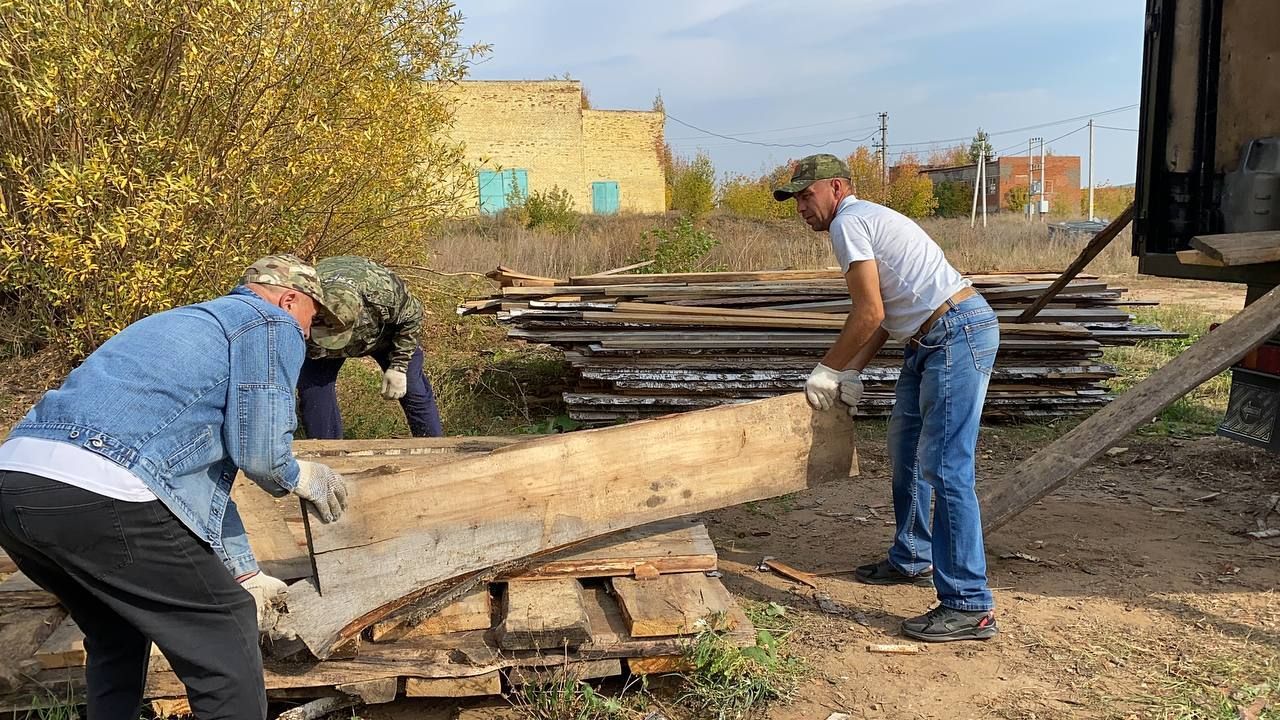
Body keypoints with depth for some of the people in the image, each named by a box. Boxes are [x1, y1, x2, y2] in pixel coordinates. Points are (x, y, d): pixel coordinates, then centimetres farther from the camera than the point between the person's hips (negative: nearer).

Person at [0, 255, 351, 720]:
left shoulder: (190, 322, 33)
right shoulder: (272, 323, 7)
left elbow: (201, 473, 36)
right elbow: (258, 453, -5)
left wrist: (245, 575, 41)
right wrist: (301, 478, 19)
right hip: (99, 495, -9)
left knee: (117, 638, 30)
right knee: (225, 632, 7)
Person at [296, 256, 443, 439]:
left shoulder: (383, 291, -43)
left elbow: (412, 316, -19)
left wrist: (398, 366, -19)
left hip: (385, 333, -1)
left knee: (413, 389, -3)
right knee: (313, 388, -15)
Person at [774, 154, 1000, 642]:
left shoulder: (848, 222, -9)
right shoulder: (867, 219, 22)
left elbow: (870, 314, -16)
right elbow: (883, 314, 19)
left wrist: (827, 370, -6)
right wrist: (851, 372, 12)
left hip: (958, 333, -11)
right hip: (931, 341, 11)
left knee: (943, 467, -13)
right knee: (906, 452, 20)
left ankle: (969, 607, -10)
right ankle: (911, 560, 34)